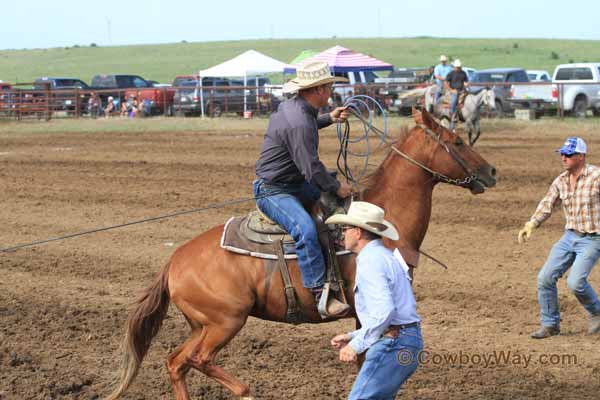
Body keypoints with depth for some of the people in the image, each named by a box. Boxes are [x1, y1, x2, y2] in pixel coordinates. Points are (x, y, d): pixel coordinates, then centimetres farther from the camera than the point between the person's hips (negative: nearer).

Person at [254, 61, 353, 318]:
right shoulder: (298, 123, -26)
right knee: (305, 229, -33)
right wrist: (337, 187, -12)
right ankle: (320, 294, -36)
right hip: (273, 192, -11)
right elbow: (311, 168, -25)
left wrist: (329, 119, 25)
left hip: (293, 184, 11)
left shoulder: (293, 107, 7)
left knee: (335, 197, 22)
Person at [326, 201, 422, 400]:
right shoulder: (384, 256, 21)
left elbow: (384, 311, -25)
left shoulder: (370, 260, -12)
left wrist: (356, 344, -17)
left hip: (392, 345, -10)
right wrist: (352, 337, 19)